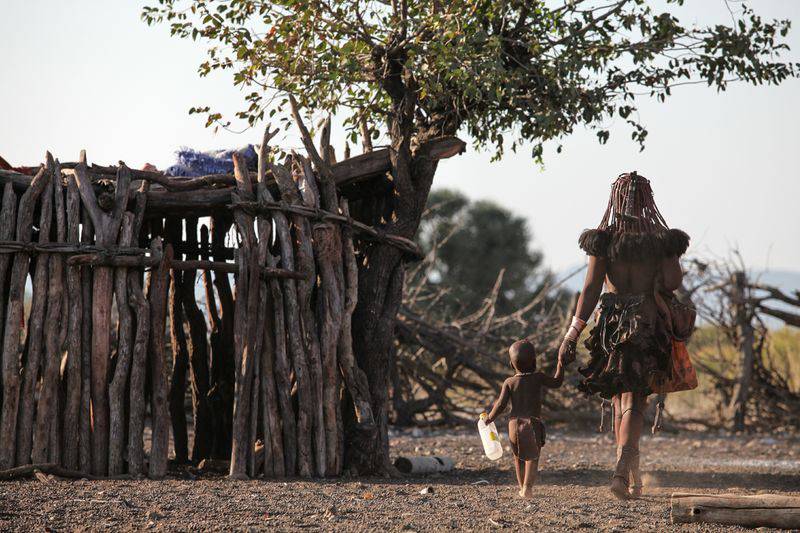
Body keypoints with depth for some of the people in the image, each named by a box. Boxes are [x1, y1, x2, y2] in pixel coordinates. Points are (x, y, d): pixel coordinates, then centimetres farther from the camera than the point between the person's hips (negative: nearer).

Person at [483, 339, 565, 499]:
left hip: (514, 424, 2)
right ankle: (527, 487, -16)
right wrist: (560, 364, 21)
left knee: (519, 458, 17)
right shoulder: (538, 378, -3)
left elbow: (501, 404, -3)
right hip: (533, 423, -2)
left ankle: (522, 487, 23)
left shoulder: (509, 382, 0)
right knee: (532, 457, 0)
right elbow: (556, 382, 10)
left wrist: (489, 418, 10)